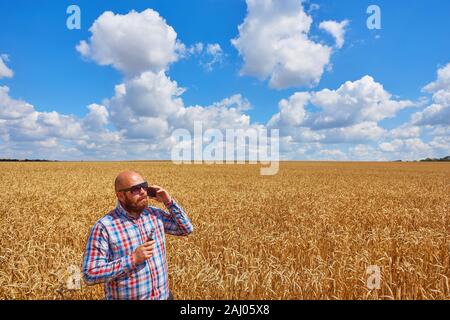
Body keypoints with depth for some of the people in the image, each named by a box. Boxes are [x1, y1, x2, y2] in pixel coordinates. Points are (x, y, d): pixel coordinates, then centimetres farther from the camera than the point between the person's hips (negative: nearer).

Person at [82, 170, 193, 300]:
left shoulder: (155, 214, -3)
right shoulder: (104, 227, -17)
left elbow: (186, 229, 7)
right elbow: (90, 275, -18)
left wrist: (169, 202, -6)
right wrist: (133, 259, -26)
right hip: (126, 297, -4)